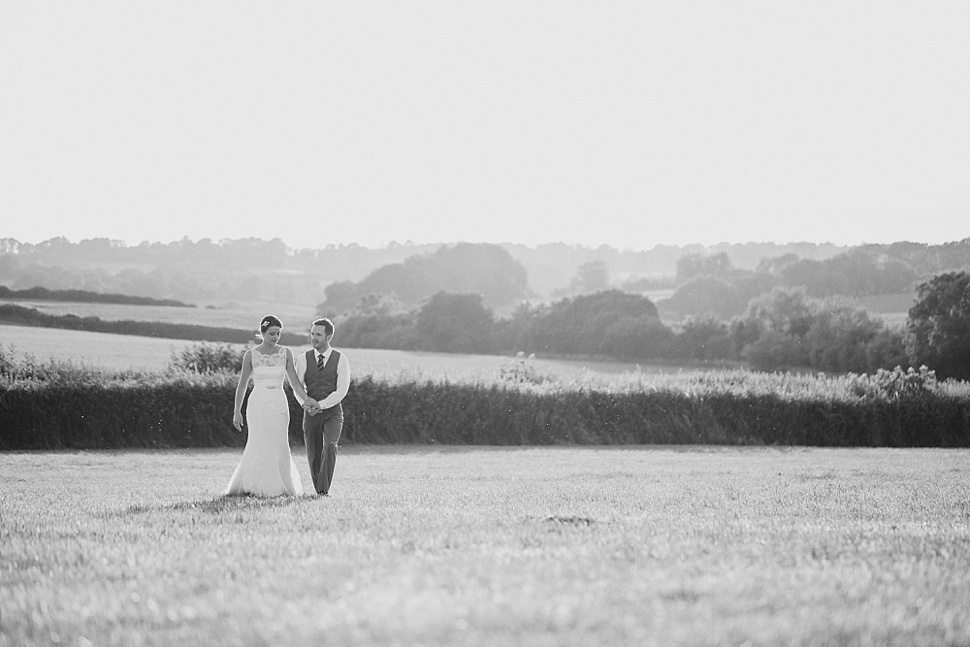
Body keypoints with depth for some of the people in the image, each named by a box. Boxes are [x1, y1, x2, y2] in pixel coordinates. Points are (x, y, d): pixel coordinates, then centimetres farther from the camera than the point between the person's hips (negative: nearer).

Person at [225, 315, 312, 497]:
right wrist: (237, 412, 6)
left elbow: (294, 382, 4)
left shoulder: (285, 353, 4)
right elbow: (242, 385, 7)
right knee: (260, 446, -7)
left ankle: (279, 486, 12)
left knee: (278, 446, -1)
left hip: (279, 404, 2)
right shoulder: (250, 355, 0)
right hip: (258, 404, -2)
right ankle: (258, 486, 4)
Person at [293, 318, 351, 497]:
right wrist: (307, 404, -20)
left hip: (333, 412, -2)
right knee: (314, 456, 4)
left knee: (330, 447, -25)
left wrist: (320, 404, -19)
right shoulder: (303, 359, 1)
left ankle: (324, 489, -25)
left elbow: (342, 390, -10)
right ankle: (318, 490, 22)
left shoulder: (340, 360, -4)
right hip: (311, 414, 2)